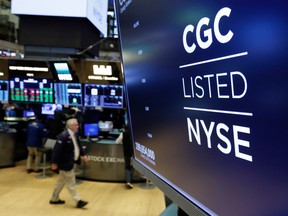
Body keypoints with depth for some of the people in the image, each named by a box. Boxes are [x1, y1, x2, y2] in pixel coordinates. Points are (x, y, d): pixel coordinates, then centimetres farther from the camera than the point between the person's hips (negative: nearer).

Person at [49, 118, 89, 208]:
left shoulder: (74, 134, 5)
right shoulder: (63, 136, -25)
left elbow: (78, 145, 17)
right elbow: (57, 149, -25)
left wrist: (83, 155, 9)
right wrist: (54, 162, -22)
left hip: (70, 162, 10)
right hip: (65, 163, -10)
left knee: (61, 181, 21)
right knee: (71, 183, 2)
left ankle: (54, 199, 35)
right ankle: (78, 201, 12)